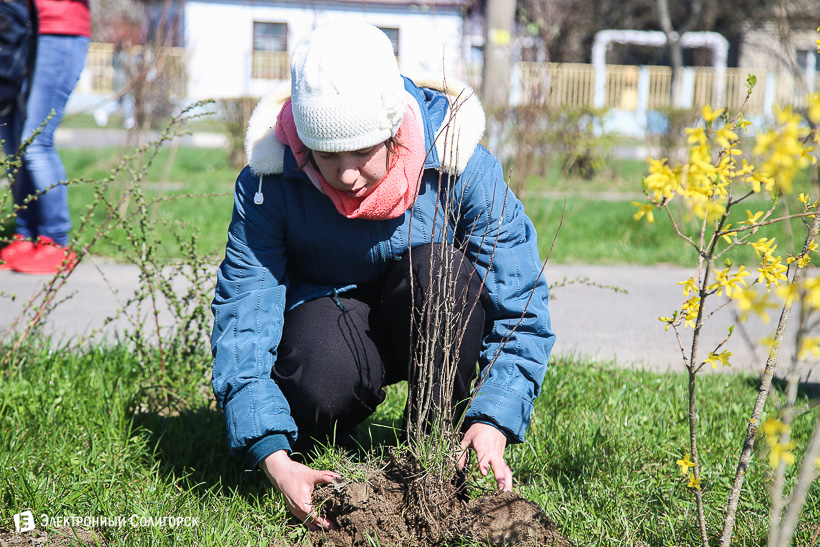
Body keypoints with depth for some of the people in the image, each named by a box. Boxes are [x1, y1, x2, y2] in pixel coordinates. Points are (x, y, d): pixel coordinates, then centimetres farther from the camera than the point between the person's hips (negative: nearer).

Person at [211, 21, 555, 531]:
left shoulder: (461, 164, -25)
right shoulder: (268, 183, -24)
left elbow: (522, 313, -22)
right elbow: (243, 319, -26)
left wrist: (492, 424, -37)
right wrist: (276, 460, -39)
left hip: (436, 331, 1)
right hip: (324, 312, -1)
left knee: (442, 270, -33)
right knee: (322, 375, -37)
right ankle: (310, 451, 1)